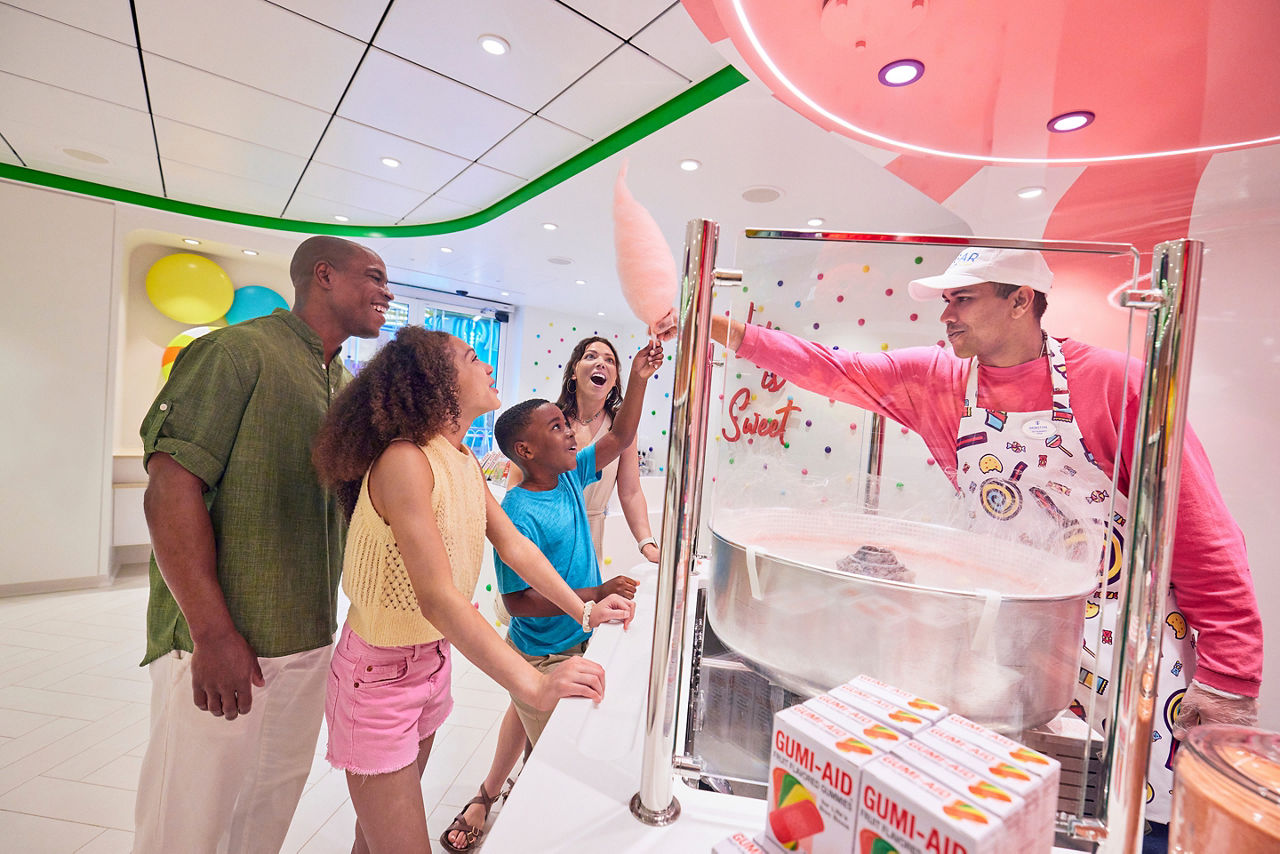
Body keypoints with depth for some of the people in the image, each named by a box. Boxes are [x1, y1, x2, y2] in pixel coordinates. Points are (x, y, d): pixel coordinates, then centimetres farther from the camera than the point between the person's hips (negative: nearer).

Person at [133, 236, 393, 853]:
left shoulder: (348, 385, 12)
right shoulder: (238, 351, -10)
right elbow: (171, 486, -17)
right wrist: (214, 633, -20)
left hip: (310, 642, 7)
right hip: (220, 644, -6)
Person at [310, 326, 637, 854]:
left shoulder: (466, 463, -1)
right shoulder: (405, 461, -28)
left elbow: (513, 545, 2)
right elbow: (437, 597, -34)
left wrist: (583, 610, -3)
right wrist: (533, 686, -38)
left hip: (434, 660, 8)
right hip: (380, 670, -7)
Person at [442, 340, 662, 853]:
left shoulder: (571, 477, -5)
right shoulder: (518, 514, -28)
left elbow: (620, 437, 1)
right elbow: (518, 601, -26)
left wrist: (638, 381, -9)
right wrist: (597, 595, -28)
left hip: (577, 639, 8)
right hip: (543, 656, -8)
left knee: (524, 717, 28)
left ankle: (487, 795, 53)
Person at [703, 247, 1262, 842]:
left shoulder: (1116, 381, -13)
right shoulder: (939, 380, -4)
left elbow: (1199, 531, -11)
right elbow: (829, 369, -5)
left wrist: (1227, 679, -11)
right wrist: (718, 328, -10)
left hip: (1127, 632, -2)